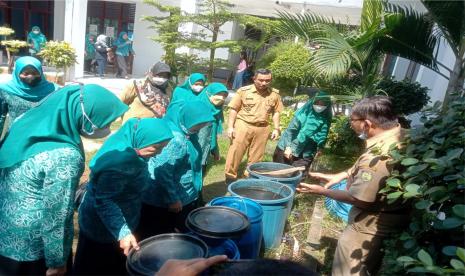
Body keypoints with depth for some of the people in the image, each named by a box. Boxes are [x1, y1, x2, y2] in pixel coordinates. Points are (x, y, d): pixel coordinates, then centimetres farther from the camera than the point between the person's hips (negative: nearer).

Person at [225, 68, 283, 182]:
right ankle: (230, 176, 14)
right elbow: (234, 109, -3)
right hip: (243, 125, -2)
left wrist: (276, 128, 4)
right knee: (235, 152, -1)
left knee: (256, 156, 12)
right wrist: (230, 127, -8)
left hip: (262, 128, 3)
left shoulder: (275, 94, 2)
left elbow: (276, 112, 11)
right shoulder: (244, 91, -6)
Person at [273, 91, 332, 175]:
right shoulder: (304, 112, -12)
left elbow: (322, 137, 7)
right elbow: (290, 129, -11)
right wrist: (288, 146, -16)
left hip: (305, 154, 2)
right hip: (288, 149, -2)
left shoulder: (326, 120, -3)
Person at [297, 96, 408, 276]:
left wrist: (323, 192, -14)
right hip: (388, 220, 9)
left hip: (370, 227, -9)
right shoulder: (398, 134, -4)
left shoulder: (379, 155, -35)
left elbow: (359, 199, -28)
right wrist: (341, 175, 8)